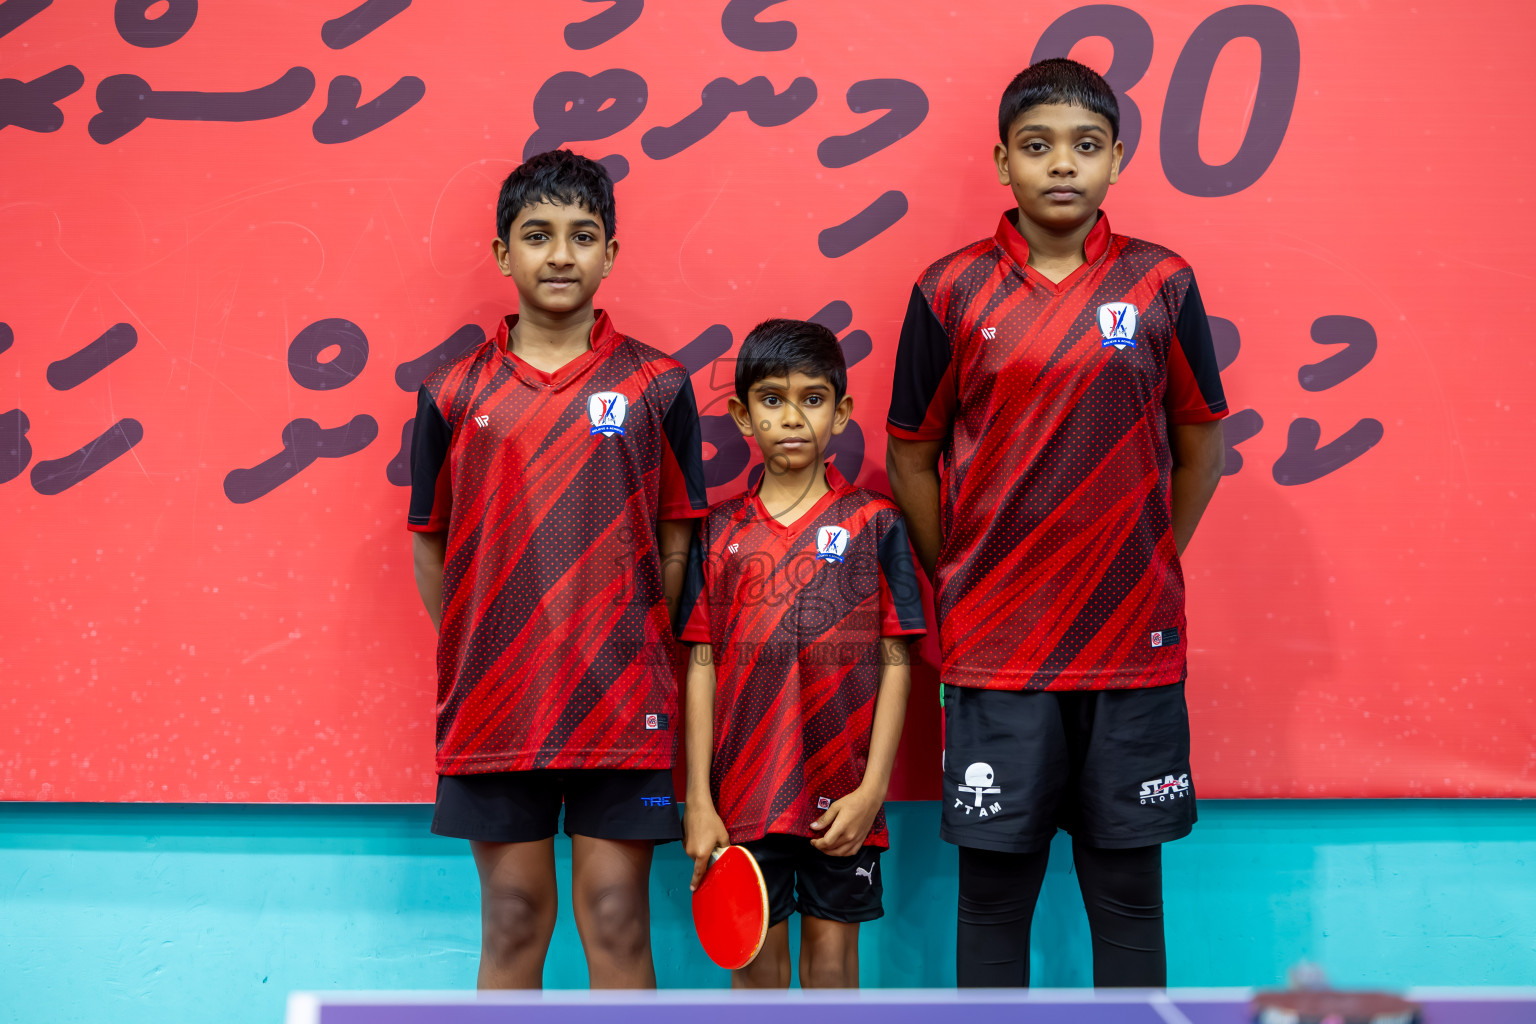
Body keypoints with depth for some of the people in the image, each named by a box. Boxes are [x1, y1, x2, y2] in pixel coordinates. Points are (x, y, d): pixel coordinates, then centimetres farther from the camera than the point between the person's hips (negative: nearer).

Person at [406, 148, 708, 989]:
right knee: (511, 924, 8)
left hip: (622, 703, -1)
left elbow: (677, 542, 4)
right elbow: (431, 547, 9)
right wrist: (475, 659, 5)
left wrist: (641, 656, 0)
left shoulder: (656, 386, 2)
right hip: (493, 702, 1)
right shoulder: (453, 393, 4)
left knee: (616, 921, 4)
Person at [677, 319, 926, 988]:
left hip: (843, 795, -1)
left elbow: (894, 662, -1)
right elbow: (702, 665, 4)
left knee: (833, 957, 7)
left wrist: (872, 789, -8)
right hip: (744, 787, 1)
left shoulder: (874, 524, 1)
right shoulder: (720, 531, 5)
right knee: (755, 958, 8)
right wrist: (698, 801, -2)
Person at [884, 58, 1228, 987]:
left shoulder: (1162, 285, 1)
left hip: (1133, 645, 1)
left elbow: (1201, 444, 10)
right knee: (994, 887, 7)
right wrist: (958, 586, 5)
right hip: (994, 645, 0)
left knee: (1129, 886, 9)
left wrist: (1150, 566, 7)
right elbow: (911, 457, 6)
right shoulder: (951, 291, -1)